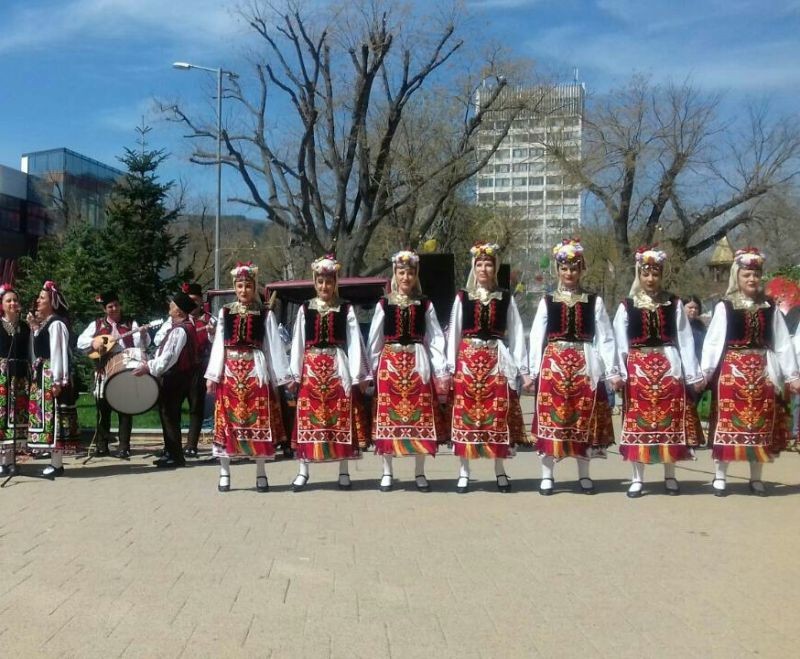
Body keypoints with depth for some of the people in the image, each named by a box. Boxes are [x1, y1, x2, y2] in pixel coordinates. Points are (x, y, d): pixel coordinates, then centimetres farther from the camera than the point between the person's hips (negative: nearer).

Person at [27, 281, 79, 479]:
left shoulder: (56, 323, -13)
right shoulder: (45, 323, 16)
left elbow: (58, 352, -17)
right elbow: (40, 349, 16)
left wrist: (57, 381, -21)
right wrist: (35, 328, 10)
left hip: (52, 376, -10)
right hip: (43, 375, 10)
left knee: (53, 416, -7)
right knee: (47, 416, 10)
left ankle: (57, 465, -4)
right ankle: (54, 461, 15)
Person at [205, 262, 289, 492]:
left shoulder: (265, 314, 3)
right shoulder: (225, 312, 7)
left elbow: (273, 346, 2)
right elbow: (219, 345, 7)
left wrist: (282, 376, -2)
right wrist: (212, 375, 3)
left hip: (256, 371, -1)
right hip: (230, 371, 1)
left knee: (259, 421, 0)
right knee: (227, 420, 3)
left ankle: (261, 473, 10)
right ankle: (224, 473, 12)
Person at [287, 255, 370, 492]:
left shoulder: (346, 309, 4)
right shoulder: (305, 309, 7)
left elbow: (354, 343, 0)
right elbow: (297, 343, 7)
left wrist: (358, 375, -5)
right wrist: (295, 375, 3)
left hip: (338, 368, -1)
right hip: (311, 368, 1)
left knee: (341, 417, 1)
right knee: (308, 417, 1)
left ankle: (344, 472, 9)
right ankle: (303, 471, 9)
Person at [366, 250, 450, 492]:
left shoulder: (425, 304, 6)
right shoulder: (383, 304, 5)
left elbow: (435, 340, 2)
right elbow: (374, 340, 8)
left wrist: (441, 372, -4)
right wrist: (372, 369, 3)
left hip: (418, 364, 0)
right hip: (390, 363, 0)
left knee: (421, 417, 1)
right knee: (388, 416, 2)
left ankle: (420, 472, 11)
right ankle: (387, 472, 12)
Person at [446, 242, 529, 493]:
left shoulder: (505, 298, 7)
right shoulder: (462, 297, 6)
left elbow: (516, 334, 5)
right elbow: (453, 333, 6)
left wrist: (523, 368, 0)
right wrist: (450, 367, 0)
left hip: (497, 360, 0)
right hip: (468, 359, 0)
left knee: (498, 414, 1)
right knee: (466, 412, 0)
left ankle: (500, 470, 11)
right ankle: (463, 471, 7)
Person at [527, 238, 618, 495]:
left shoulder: (594, 301, 6)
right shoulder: (547, 301, 6)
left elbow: (605, 338, 3)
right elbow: (536, 336, 5)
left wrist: (612, 371, -4)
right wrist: (533, 371, -1)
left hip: (585, 364, 0)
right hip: (553, 363, 0)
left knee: (585, 418, 4)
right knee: (550, 415, -2)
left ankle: (584, 475, 15)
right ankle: (547, 475, 7)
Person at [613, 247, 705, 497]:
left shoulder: (674, 303, 6)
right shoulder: (627, 306, 3)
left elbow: (685, 340, 3)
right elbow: (620, 343, 1)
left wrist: (694, 374, 0)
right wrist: (619, 373, -7)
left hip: (669, 366, 1)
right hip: (638, 368, -1)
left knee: (671, 420, 5)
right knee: (638, 421, 1)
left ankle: (670, 476, 18)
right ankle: (637, 478, 9)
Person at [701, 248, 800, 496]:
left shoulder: (770, 308, 7)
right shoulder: (724, 307, -1)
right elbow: (713, 341, -4)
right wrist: (704, 372, -9)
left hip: (762, 371, 3)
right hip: (732, 369, -3)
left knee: (760, 423, 7)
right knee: (727, 420, -2)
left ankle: (756, 477, 17)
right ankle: (720, 476, 7)